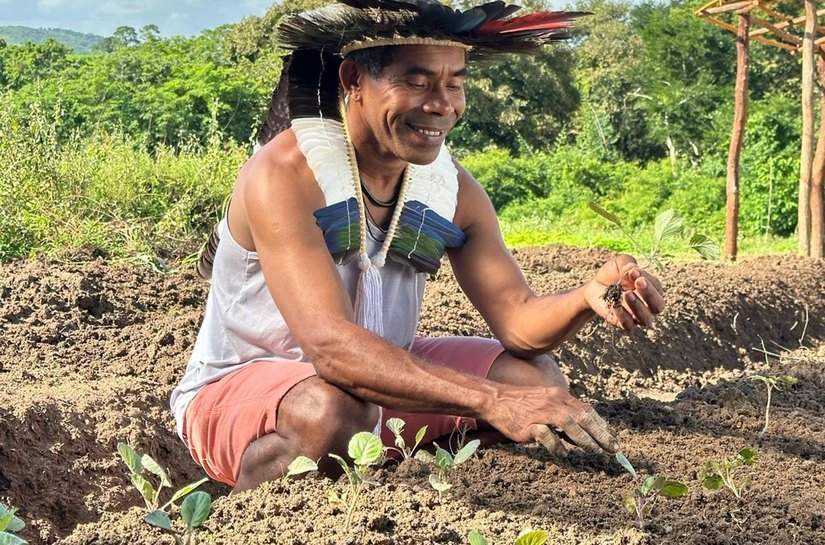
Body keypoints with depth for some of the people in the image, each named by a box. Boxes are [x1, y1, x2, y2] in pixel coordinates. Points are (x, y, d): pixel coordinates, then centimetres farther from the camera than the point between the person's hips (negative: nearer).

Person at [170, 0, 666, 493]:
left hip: (375, 377, 6)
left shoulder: (454, 188, -6)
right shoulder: (284, 174, -26)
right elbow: (329, 345, -37)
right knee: (335, 412, -37)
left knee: (536, 378, -6)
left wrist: (588, 298, -31)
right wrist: (491, 401, -45)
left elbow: (516, 319, -7)